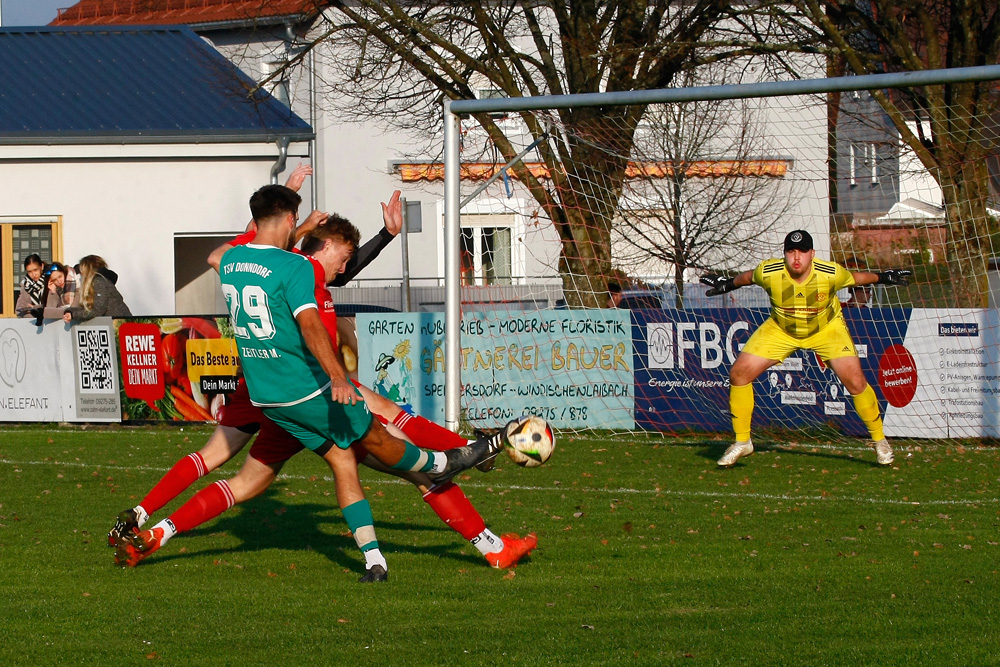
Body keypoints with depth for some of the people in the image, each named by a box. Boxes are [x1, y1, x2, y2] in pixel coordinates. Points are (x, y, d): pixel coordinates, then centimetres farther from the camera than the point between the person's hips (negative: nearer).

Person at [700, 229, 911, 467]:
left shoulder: (831, 274, -30)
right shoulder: (769, 273, -28)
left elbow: (855, 277, -6)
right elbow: (749, 277, -3)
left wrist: (883, 278, 2)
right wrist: (728, 284, 9)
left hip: (827, 328, -1)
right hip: (780, 329, 2)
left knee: (855, 381, -16)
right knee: (739, 374, -9)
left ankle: (879, 440, 9)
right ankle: (742, 443, 8)